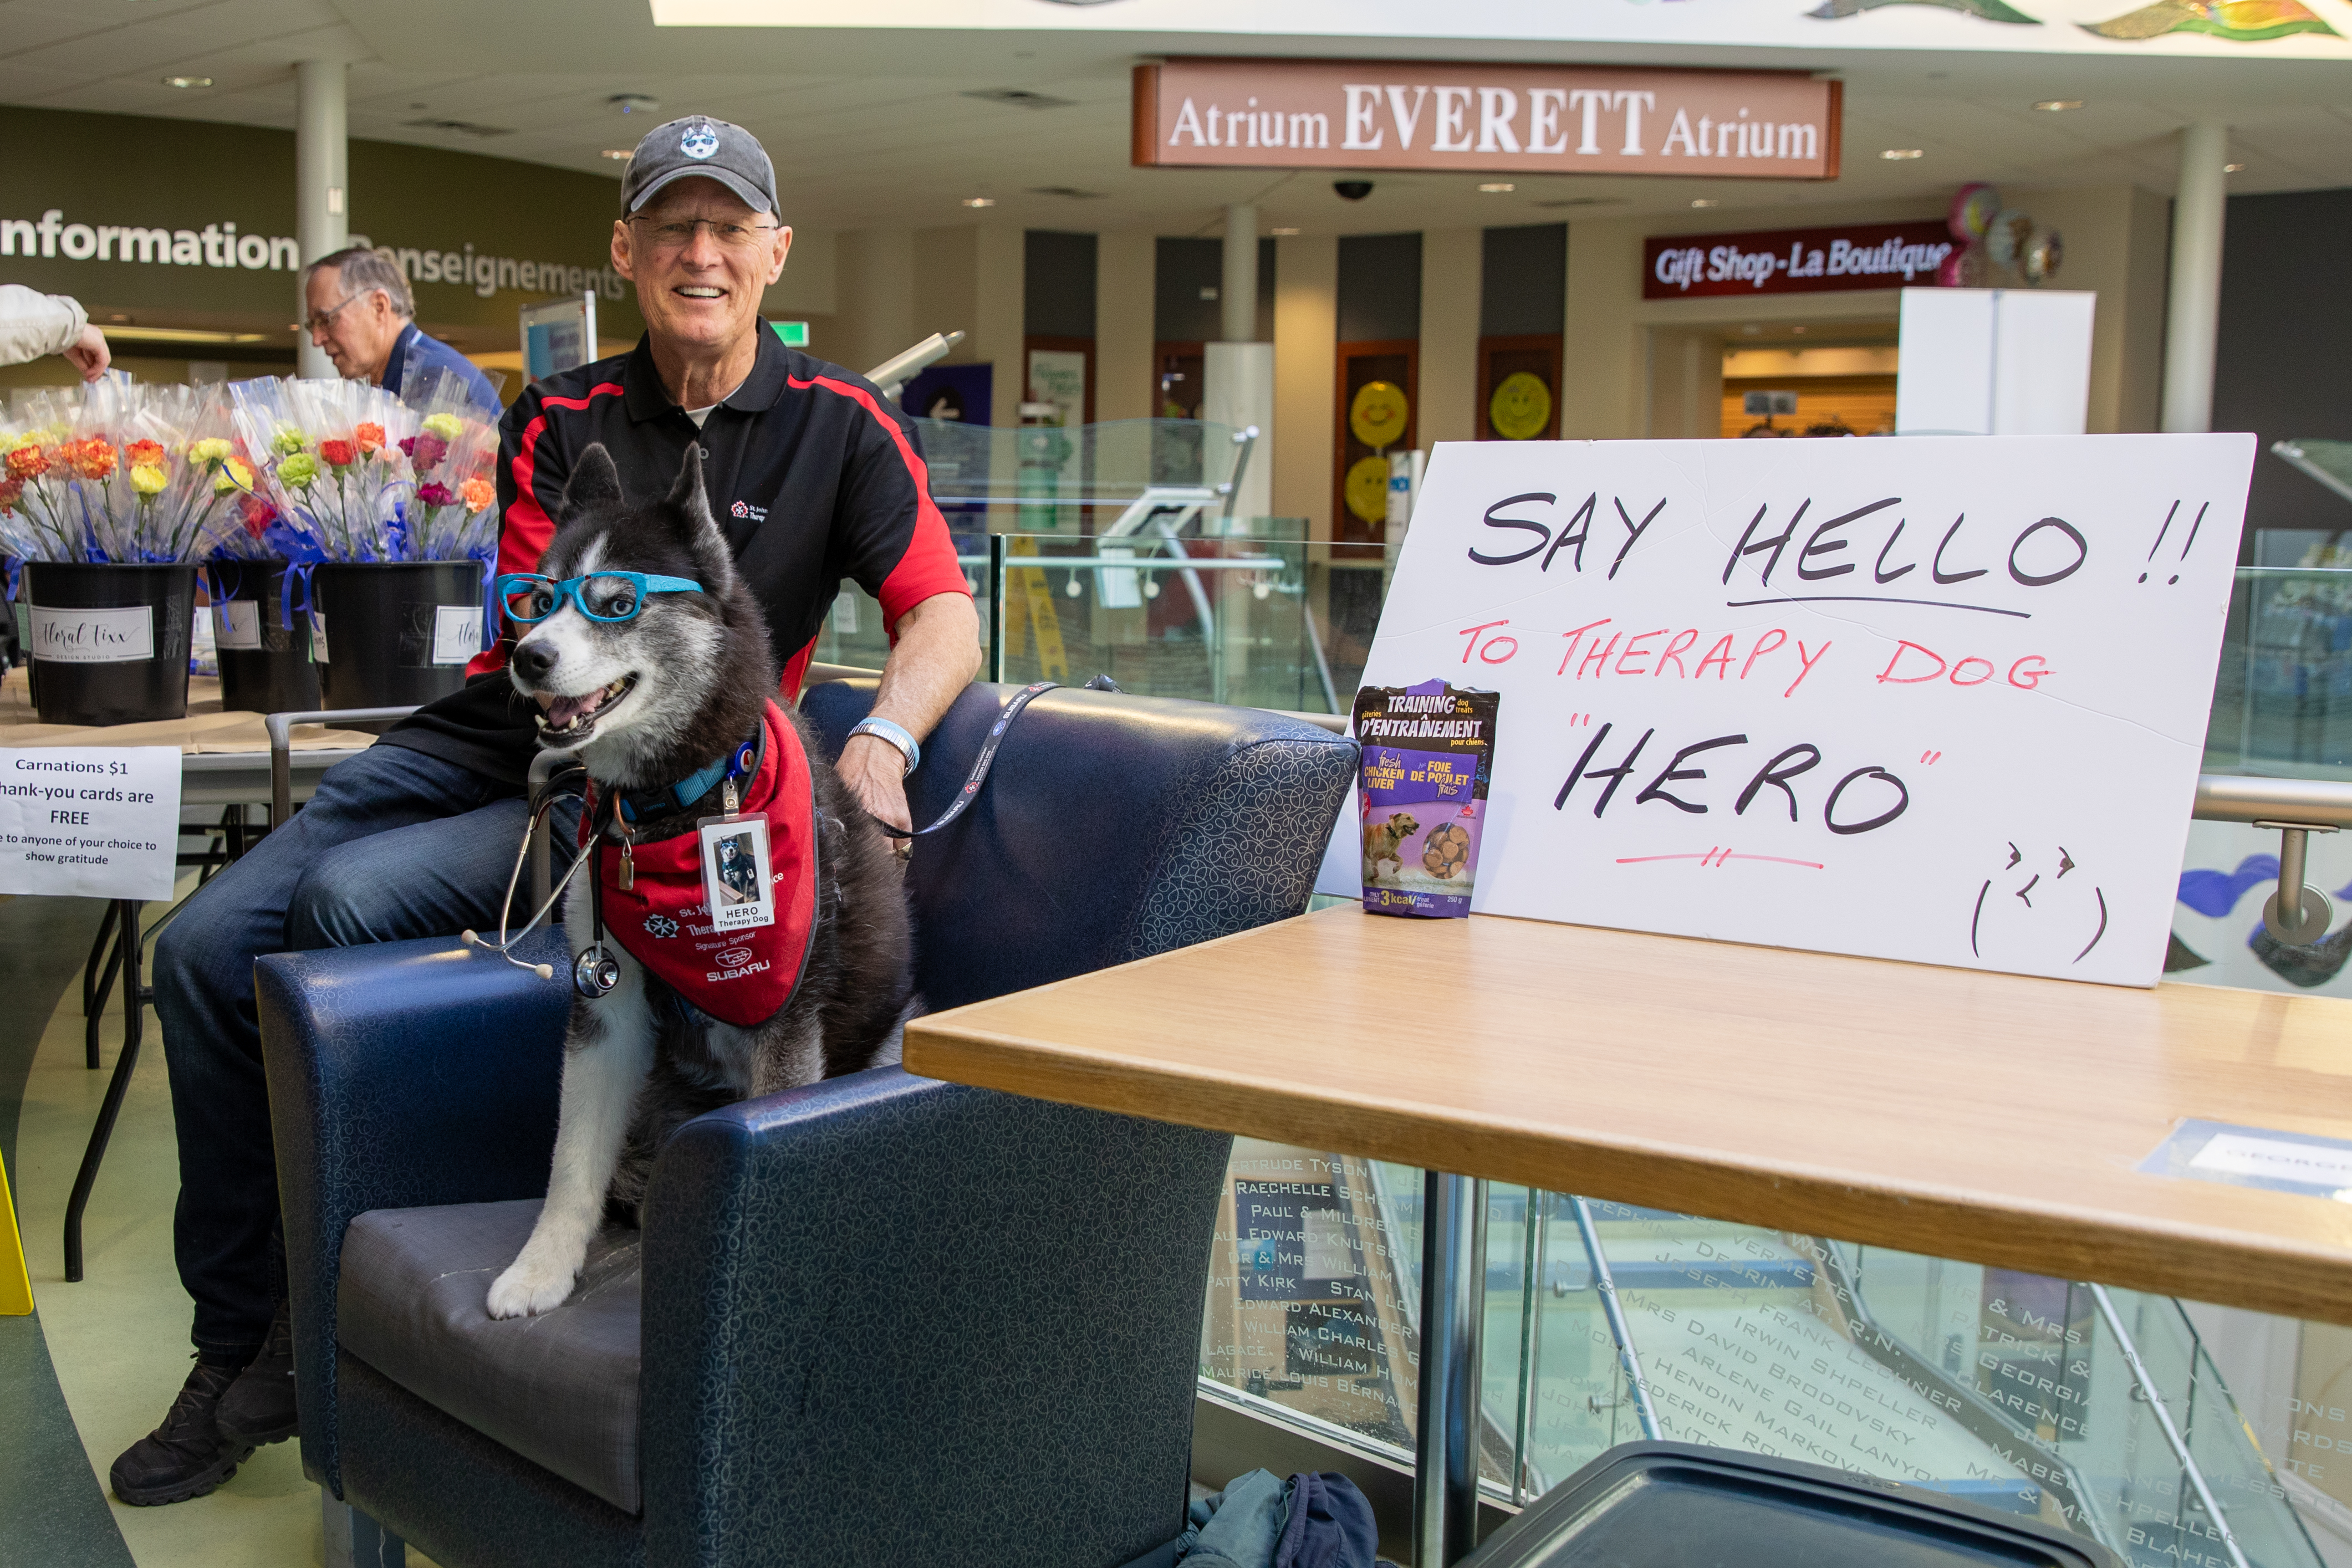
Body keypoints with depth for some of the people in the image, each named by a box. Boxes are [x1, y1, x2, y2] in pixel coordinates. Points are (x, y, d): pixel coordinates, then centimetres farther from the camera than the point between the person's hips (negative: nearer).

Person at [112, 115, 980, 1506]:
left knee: (350, 902, -27)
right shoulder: (560, 421, 6)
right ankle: (237, 1340, 5)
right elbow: (536, 632, -3)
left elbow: (945, 612, -7)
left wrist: (882, 740, -27)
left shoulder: (841, 425, -1)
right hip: (495, 737, 5)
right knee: (206, 947, -8)